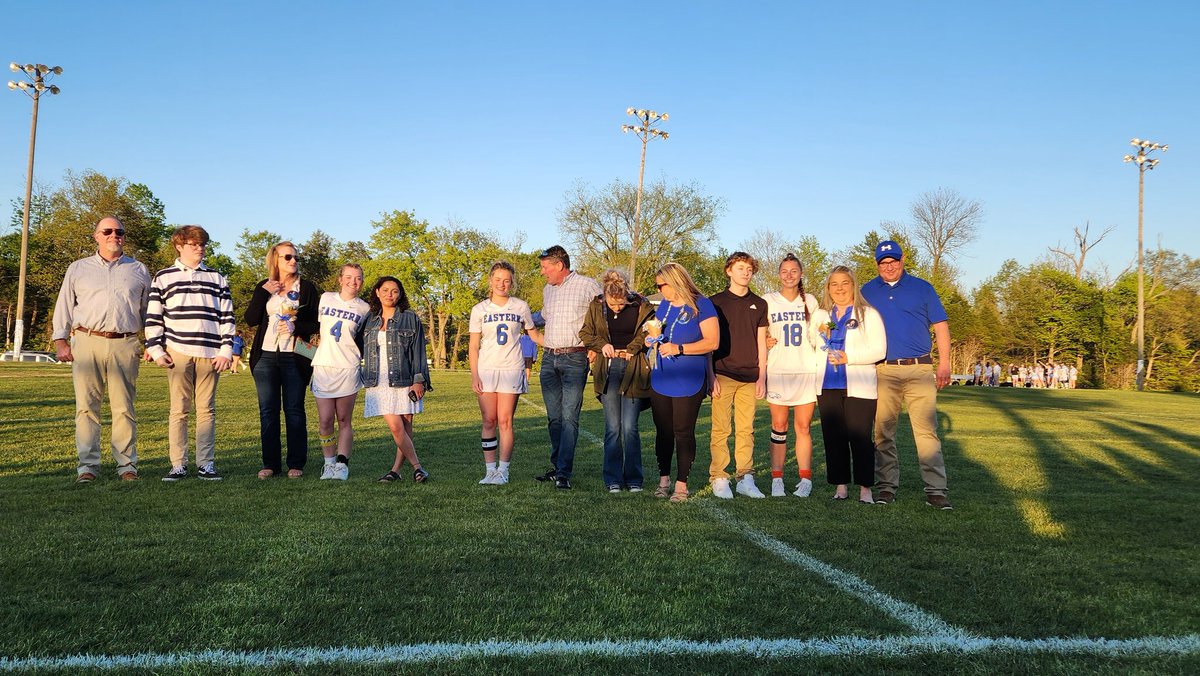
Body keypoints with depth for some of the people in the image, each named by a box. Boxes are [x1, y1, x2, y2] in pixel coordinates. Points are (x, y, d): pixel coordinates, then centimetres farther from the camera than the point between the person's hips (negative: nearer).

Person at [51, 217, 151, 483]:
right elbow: (64, 306, 14)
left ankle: (127, 465, 5)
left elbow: (149, 310, 17)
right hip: (87, 343, 0)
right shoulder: (78, 269, 16)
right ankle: (87, 465, 4)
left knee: (124, 408, -1)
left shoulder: (139, 271, 16)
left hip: (124, 345, 0)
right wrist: (60, 341, 5)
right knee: (86, 406, -1)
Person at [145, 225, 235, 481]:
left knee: (206, 409, 4)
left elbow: (227, 317, 10)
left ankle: (206, 463, 8)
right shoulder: (163, 278, 9)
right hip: (178, 352, -1)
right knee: (179, 409, 1)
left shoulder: (217, 279, 13)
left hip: (210, 354, 1)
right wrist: (156, 350, -1)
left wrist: (226, 350, 1)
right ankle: (178, 465, 6)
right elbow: (153, 318, 7)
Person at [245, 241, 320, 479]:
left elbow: (318, 324, 2)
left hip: (295, 358, -2)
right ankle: (270, 463, 10)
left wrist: (296, 327, -14)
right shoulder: (263, 287, 11)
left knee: (294, 410, 1)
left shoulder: (307, 288, 5)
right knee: (268, 411, 3)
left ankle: (296, 464, 7)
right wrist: (263, 292, -6)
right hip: (266, 357, 2)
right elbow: (250, 319, 0)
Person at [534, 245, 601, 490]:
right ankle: (557, 466, 17)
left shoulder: (587, 285, -3)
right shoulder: (547, 290, 17)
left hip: (574, 359, -6)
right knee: (554, 417, 8)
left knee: (569, 417, -11)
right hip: (549, 359, 6)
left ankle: (564, 473, -12)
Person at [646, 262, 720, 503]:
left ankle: (681, 484, 8)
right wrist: (653, 337, 1)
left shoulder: (701, 305, -7)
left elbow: (712, 342, -14)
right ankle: (664, 480, 22)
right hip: (660, 381, 6)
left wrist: (679, 349, -20)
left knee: (684, 432, 0)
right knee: (663, 431, 11)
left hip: (688, 383, -6)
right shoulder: (664, 305, 13)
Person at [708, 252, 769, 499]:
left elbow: (761, 344, 14)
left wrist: (762, 377, 6)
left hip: (749, 377, 3)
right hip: (723, 374, -3)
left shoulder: (759, 305, 13)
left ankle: (746, 479, 9)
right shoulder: (715, 302, 4)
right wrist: (711, 376, -4)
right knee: (721, 429, -4)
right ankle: (719, 479, 0)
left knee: (746, 430, 4)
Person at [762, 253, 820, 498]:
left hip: (806, 370, 1)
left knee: (804, 427, 1)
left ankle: (805, 479, 7)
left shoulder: (810, 301, 11)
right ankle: (777, 479, 6)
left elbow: (816, 336, 19)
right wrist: (764, 342, -7)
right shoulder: (768, 301, 6)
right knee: (779, 426, 0)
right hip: (778, 370, -1)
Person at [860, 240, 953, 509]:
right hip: (882, 372, 2)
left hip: (919, 369, -2)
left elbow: (940, 325, 8)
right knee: (883, 432, 3)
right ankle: (887, 486, 12)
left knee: (927, 430, -8)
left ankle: (935, 490, -6)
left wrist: (944, 363, -1)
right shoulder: (867, 292, 13)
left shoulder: (922, 288, 9)